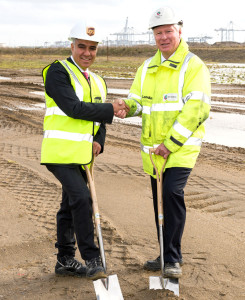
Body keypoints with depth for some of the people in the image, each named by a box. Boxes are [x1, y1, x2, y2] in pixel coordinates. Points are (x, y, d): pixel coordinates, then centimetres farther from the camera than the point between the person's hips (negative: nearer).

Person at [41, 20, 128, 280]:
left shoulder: (97, 82, 17)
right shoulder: (58, 71, -8)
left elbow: (99, 120, 18)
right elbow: (73, 108, -18)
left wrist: (98, 142, -3)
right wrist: (110, 110, -13)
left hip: (82, 154, 8)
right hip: (60, 151, -8)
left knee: (70, 205, 13)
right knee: (81, 198, -17)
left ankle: (65, 261, 23)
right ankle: (92, 260, -10)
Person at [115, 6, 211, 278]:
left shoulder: (194, 67, -7)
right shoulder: (147, 69, 13)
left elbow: (197, 109, -15)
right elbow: (137, 100, 12)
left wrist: (171, 143, -18)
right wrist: (127, 108, -14)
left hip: (182, 147, -6)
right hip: (153, 149, 6)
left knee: (172, 193, -21)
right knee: (159, 201, 12)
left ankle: (173, 260, -11)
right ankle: (167, 255, 27)